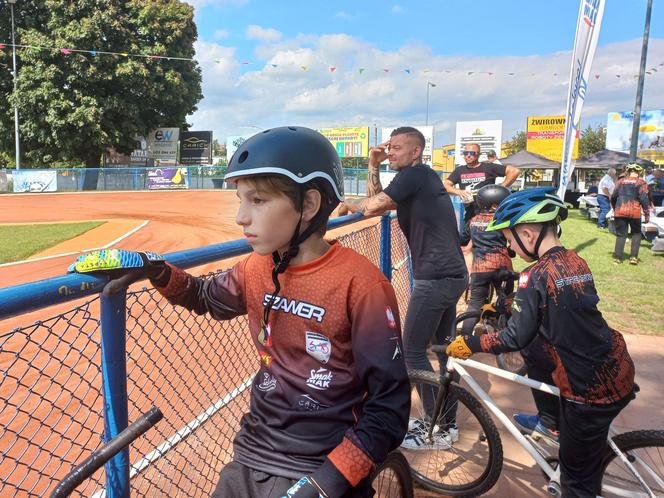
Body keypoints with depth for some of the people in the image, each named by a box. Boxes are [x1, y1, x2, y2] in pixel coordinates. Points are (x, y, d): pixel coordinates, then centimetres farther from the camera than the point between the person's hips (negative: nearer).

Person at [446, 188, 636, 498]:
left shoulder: (535, 276, -18)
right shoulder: (576, 262, 4)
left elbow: (516, 338, -18)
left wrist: (469, 344, -5)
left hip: (590, 391, -7)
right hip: (619, 371, 7)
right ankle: (554, 422, 37)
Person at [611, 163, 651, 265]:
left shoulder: (621, 181, 9)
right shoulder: (641, 183, 0)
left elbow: (613, 196, 10)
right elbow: (644, 199, -6)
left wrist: (615, 208, 26)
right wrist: (647, 214, -2)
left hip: (620, 212, 2)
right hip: (634, 212, -2)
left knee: (621, 235, 8)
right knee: (636, 234, 15)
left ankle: (617, 257, 4)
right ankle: (633, 257, 7)